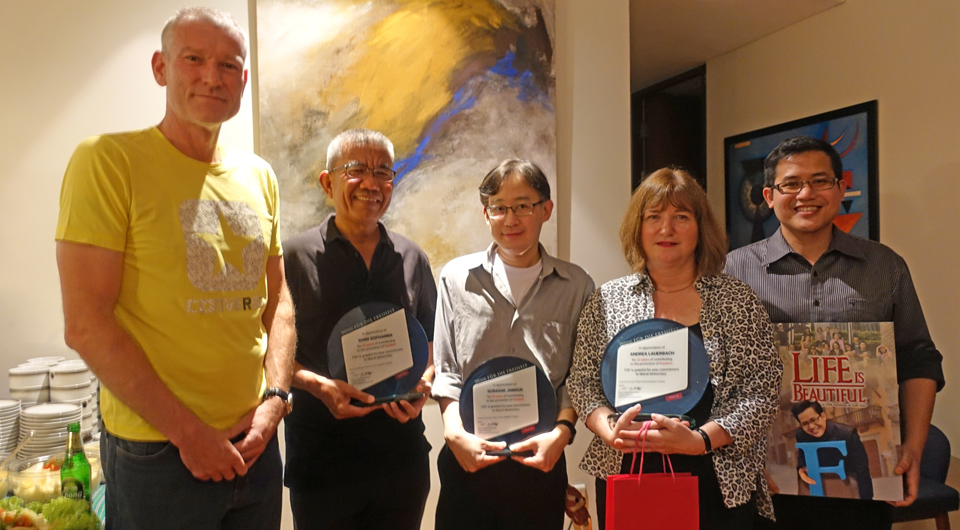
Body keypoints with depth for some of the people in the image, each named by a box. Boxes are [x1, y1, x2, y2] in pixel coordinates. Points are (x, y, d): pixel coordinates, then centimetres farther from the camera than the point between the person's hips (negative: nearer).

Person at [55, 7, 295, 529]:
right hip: (157, 450, -5)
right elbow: (85, 325, -15)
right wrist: (188, 432, -15)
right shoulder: (109, 160, -10)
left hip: (254, 442, 6)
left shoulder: (259, 176, 6)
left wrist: (274, 397, -2)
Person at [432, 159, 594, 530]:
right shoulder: (457, 278, 4)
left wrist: (561, 432, -10)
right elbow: (446, 369, 4)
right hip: (467, 460, 0)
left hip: (540, 462, 0)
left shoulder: (576, 286, 3)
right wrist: (455, 433, -7)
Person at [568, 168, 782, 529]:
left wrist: (700, 439, -18)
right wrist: (610, 430, -14)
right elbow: (582, 382, 4)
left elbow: (761, 393, -4)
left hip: (716, 484, -1)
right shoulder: (607, 300, 3)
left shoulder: (738, 300, -1)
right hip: (624, 476, 1)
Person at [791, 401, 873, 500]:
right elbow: (802, 462, 2)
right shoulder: (801, 436, -13)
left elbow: (862, 470, -22)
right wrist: (801, 469, -22)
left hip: (848, 484, -3)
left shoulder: (847, 434, -24)